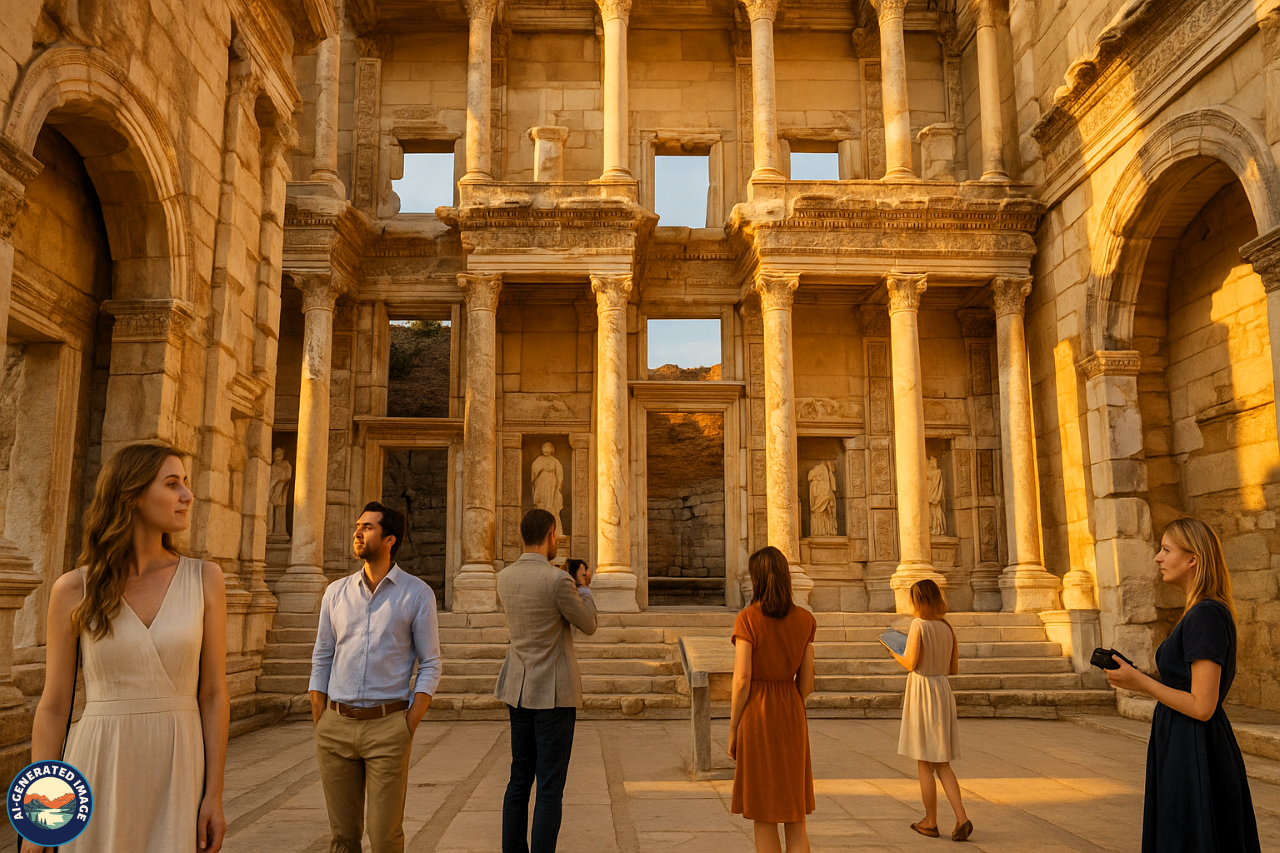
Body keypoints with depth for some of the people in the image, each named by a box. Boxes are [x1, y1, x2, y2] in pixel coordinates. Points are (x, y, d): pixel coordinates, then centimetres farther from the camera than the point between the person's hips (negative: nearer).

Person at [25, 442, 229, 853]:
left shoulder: (204, 579, -1)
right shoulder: (73, 591, -3)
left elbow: (213, 693, 0)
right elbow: (53, 707, 2)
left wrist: (214, 795, -3)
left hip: (176, 773, 1)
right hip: (99, 772, 0)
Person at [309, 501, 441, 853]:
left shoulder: (417, 594, -2)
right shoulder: (336, 592, 8)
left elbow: (430, 665, -2)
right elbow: (321, 660, 12)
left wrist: (409, 731, -9)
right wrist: (319, 729, 6)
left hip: (387, 724, -3)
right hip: (336, 723, 3)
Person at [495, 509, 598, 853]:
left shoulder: (504, 578, 2)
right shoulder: (558, 581, -18)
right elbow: (588, 625, -4)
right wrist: (584, 588, 12)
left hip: (519, 689, 7)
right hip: (554, 694, -7)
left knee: (519, 779, 16)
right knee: (550, 787, -1)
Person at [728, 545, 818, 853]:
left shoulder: (748, 618, -11)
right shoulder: (804, 620, 2)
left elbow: (742, 680, -14)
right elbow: (806, 682, 3)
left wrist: (732, 730, -4)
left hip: (756, 715, -4)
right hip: (792, 716, 4)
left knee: (764, 817, 8)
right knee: (796, 818, 11)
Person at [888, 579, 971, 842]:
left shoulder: (919, 625, -13)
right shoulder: (948, 628, 6)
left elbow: (911, 664, -16)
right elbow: (954, 668, 10)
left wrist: (894, 652, 2)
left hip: (922, 691, -6)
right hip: (943, 689, 6)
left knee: (924, 763, 7)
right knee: (942, 763, 14)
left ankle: (931, 822, 16)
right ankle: (961, 818, 1)